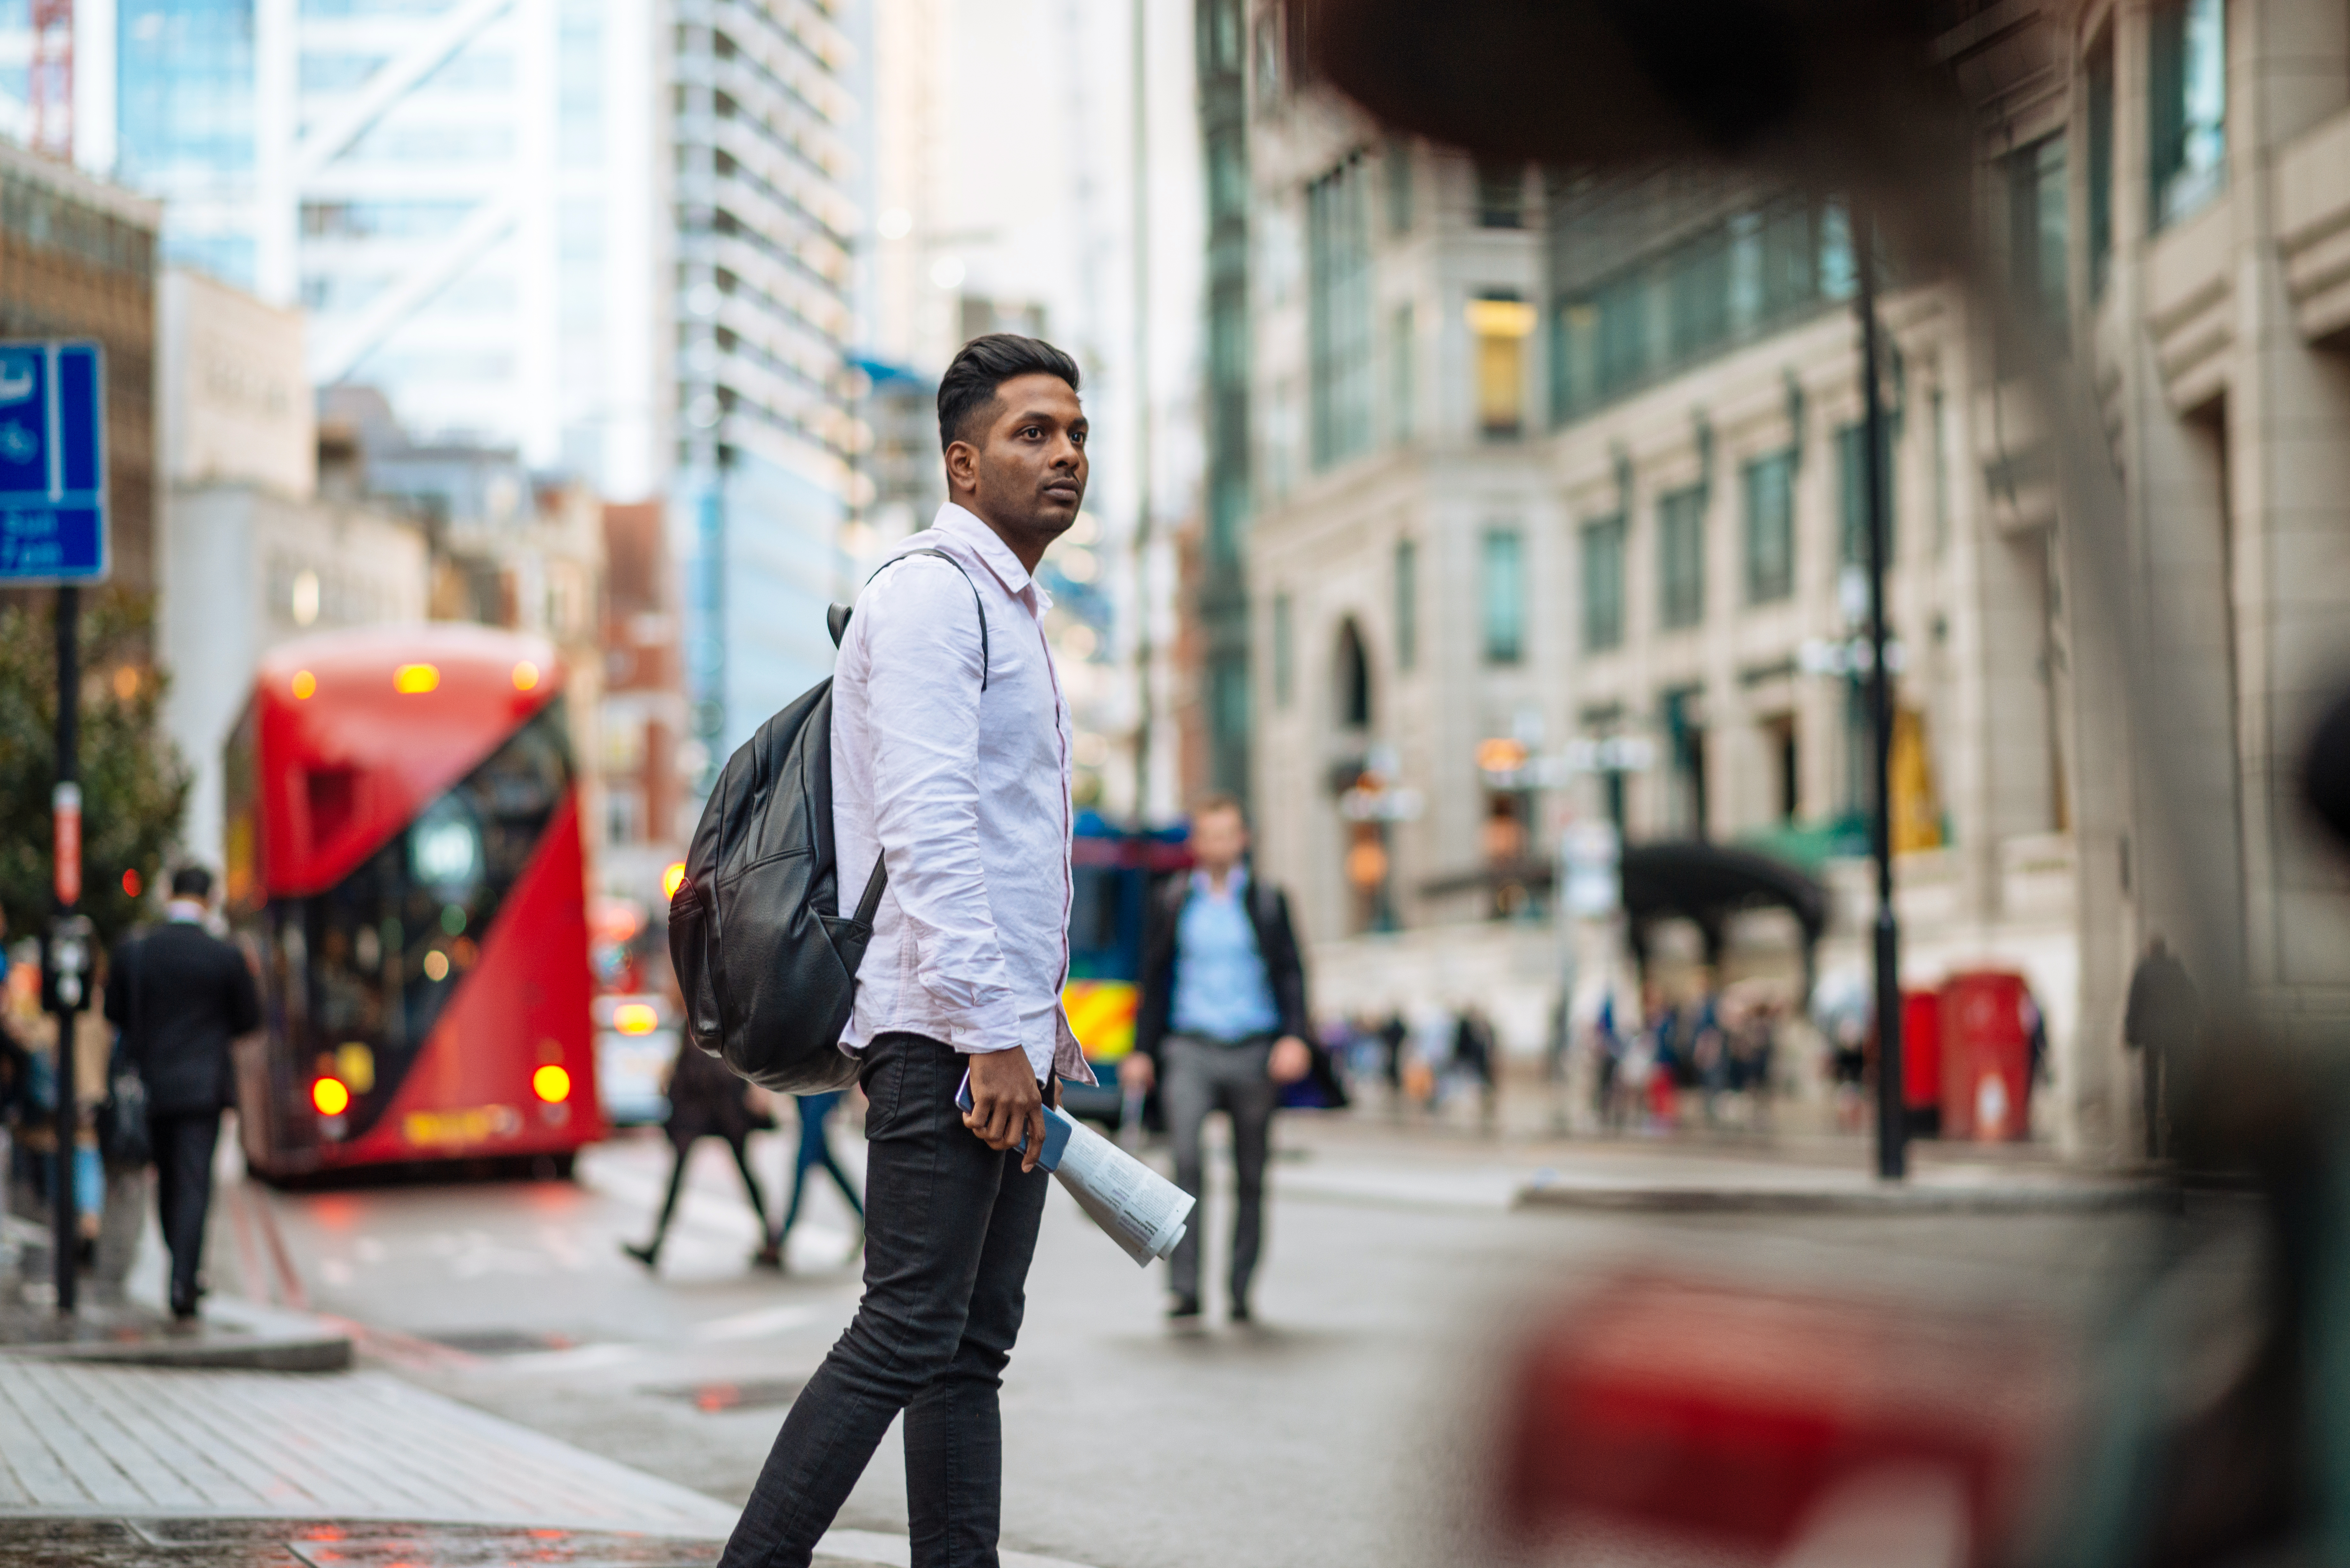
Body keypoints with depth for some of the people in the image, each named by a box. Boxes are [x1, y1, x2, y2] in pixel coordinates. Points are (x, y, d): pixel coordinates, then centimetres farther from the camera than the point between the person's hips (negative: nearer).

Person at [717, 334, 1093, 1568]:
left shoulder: (1015, 612, 24)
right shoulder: (931, 591, -8)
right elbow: (925, 829, -18)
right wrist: (991, 1034, -23)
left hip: (1008, 1039, 10)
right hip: (948, 1030, -10)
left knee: (976, 1343, 7)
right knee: (910, 1331, -13)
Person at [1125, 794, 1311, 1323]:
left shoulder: (1268, 902, 9)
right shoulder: (1172, 902, 10)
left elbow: (1291, 972, 6)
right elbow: (1155, 977, 14)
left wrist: (1294, 1037, -9)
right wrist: (1142, 1050, 11)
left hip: (1253, 1051, 1)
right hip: (1190, 1048, -1)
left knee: (1251, 1175, 5)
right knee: (1185, 1155, -20)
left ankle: (1241, 1292, 15)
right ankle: (1184, 1287, -19)